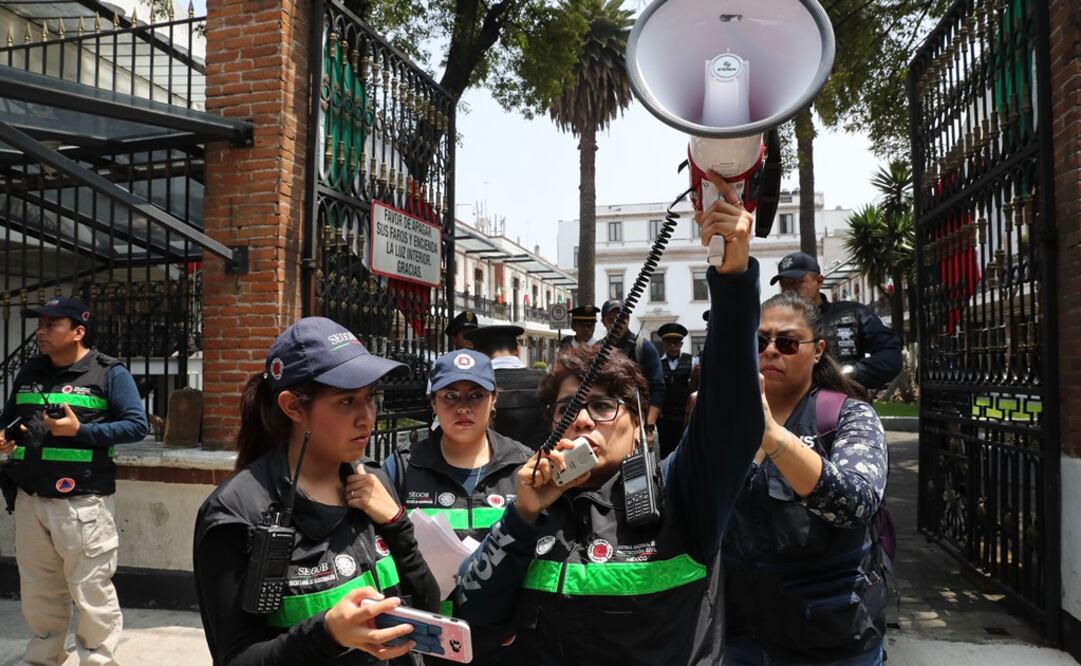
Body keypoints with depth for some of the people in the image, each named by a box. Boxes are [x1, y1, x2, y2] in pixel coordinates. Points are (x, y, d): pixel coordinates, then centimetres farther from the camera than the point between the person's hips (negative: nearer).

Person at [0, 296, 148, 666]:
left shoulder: (109, 373, -6)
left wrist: (81, 431, -19)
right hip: (30, 499, 6)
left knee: (91, 590, 1)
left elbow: (137, 425, -11)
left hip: (83, 501, -6)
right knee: (37, 589, 18)